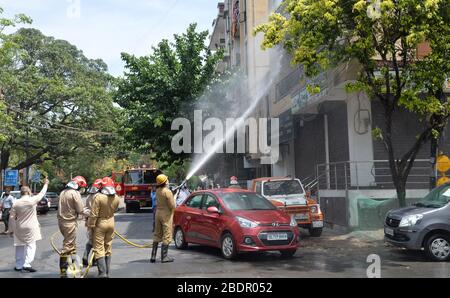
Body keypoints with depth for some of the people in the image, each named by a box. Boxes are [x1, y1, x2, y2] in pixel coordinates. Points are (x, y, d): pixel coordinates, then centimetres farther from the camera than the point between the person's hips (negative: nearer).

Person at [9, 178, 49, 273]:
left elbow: (12, 217, 0)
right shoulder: (32, 200, -10)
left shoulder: (16, 203, -3)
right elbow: (42, 193, 6)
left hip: (19, 229, 3)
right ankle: (27, 264, -9)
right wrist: (46, 184, 21)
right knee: (31, 246, 1)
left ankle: (19, 266, 19)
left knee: (20, 247, 13)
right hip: (31, 228, -3)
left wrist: (12, 229, 8)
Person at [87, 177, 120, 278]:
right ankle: (107, 273, 20)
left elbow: (94, 214, -19)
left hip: (100, 224, -5)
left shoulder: (98, 197, -21)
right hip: (111, 223, 5)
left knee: (99, 249, 1)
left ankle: (103, 273, -6)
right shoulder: (116, 198, -6)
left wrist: (90, 225, -7)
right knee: (108, 248, 15)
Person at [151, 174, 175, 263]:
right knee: (166, 236, 0)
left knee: (157, 235, 15)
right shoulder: (167, 192, -19)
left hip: (158, 213, 7)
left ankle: (153, 256, 17)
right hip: (166, 214, -7)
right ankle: (164, 257, 3)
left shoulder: (158, 190, 4)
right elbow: (172, 206, -19)